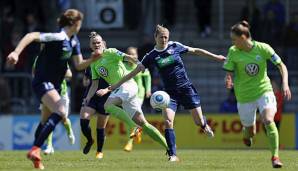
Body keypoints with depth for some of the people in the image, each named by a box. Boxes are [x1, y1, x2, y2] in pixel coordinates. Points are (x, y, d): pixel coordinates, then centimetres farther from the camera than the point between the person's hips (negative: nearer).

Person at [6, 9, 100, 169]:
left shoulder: (73, 41, 9)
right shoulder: (58, 37, -20)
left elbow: (79, 65, 13)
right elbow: (31, 36, -26)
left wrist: (92, 59, -5)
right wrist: (16, 52, -36)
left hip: (53, 84, 10)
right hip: (43, 82, -10)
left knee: (47, 120, 17)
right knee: (60, 112, -27)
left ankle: (35, 156, 30)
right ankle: (35, 149, -31)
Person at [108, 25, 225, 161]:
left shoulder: (175, 46, -2)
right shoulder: (151, 56, -1)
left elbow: (195, 51, 8)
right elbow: (135, 71, 0)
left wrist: (215, 57, 11)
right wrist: (117, 84, -3)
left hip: (186, 88, 0)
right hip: (170, 92, 0)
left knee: (199, 122, 0)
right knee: (168, 121, -19)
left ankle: (204, 124, 40)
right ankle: (173, 155, -13)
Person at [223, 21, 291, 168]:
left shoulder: (263, 48, -10)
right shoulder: (233, 52, -7)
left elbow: (281, 66, -4)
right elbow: (229, 73, -1)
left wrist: (285, 84, -18)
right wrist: (228, 81, -25)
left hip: (264, 91, -1)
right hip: (244, 95, 1)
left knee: (268, 121, -25)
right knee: (250, 132, 8)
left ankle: (275, 156, -15)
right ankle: (246, 133, 47)